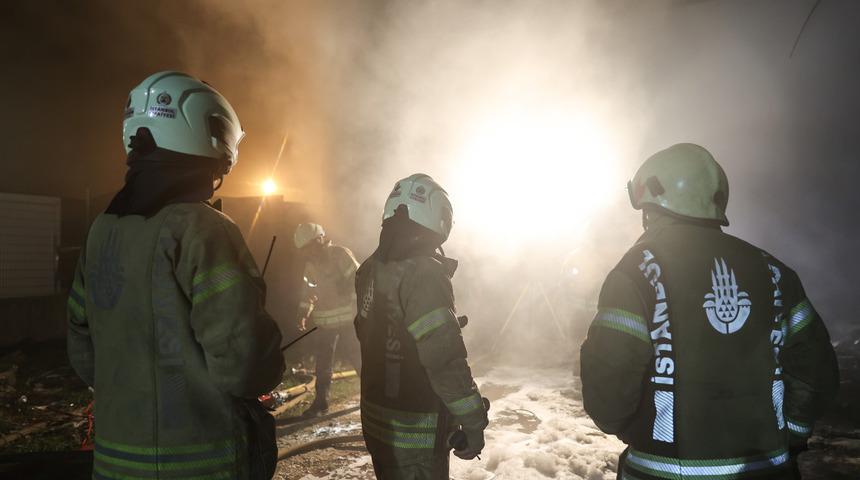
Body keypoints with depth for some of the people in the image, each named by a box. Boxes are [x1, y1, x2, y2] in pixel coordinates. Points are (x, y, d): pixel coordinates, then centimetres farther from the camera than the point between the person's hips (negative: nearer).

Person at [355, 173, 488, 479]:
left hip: (377, 421, 8)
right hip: (415, 433, -8)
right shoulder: (422, 273, -23)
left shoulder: (372, 269, 4)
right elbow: (445, 358, -26)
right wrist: (473, 423, -17)